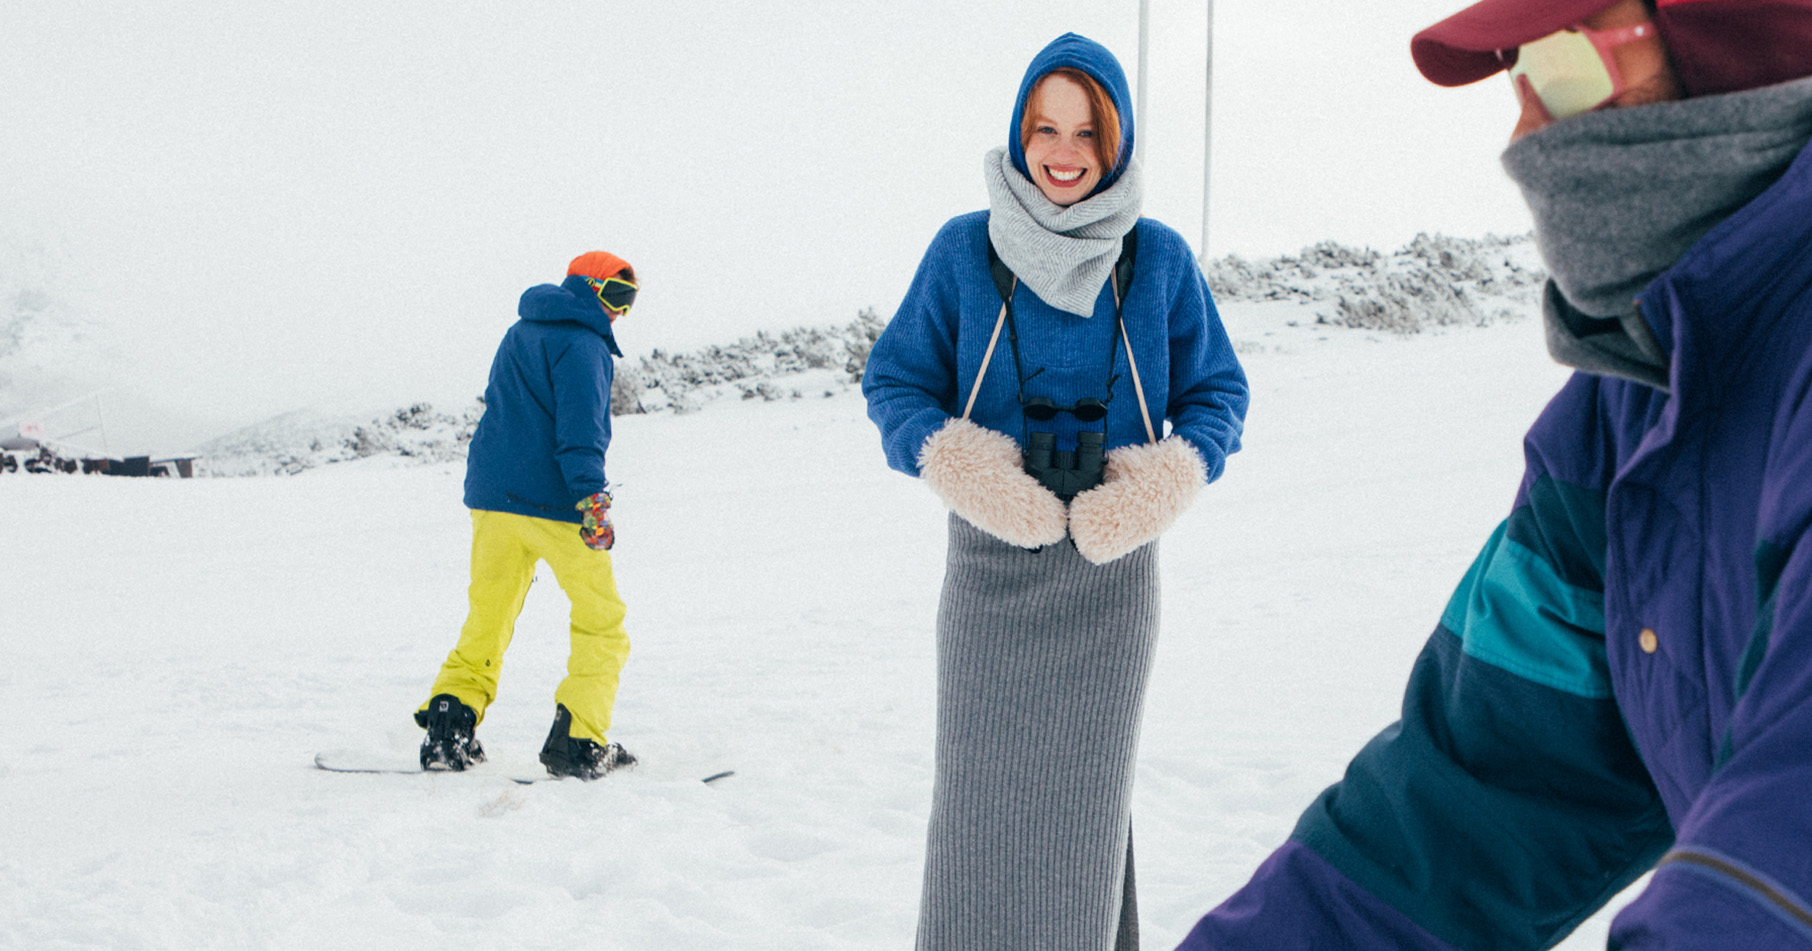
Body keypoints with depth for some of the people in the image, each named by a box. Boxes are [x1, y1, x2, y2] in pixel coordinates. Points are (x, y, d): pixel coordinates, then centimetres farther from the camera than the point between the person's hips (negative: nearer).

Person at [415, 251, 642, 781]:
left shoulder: (521, 333, 21)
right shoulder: (581, 343, -7)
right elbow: (581, 426, -19)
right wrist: (592, 498, -27)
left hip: (490, 496, 8)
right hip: (551, 500, -7)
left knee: (487, 619, 15)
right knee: (601, 619, 3)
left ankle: (448, 723, 2)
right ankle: (577, 744, -5)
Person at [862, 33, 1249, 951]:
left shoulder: (1158, 258, 0)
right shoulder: (964, 249, -2)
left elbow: (1218, 393, 7)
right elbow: (892, 383, 3)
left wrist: (1165, 482, -12)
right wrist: (954, 464, -16)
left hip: (1110, 565, 0)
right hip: (990, 556, 0)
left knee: (1086, 786, 6)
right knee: (979, 788, 1)